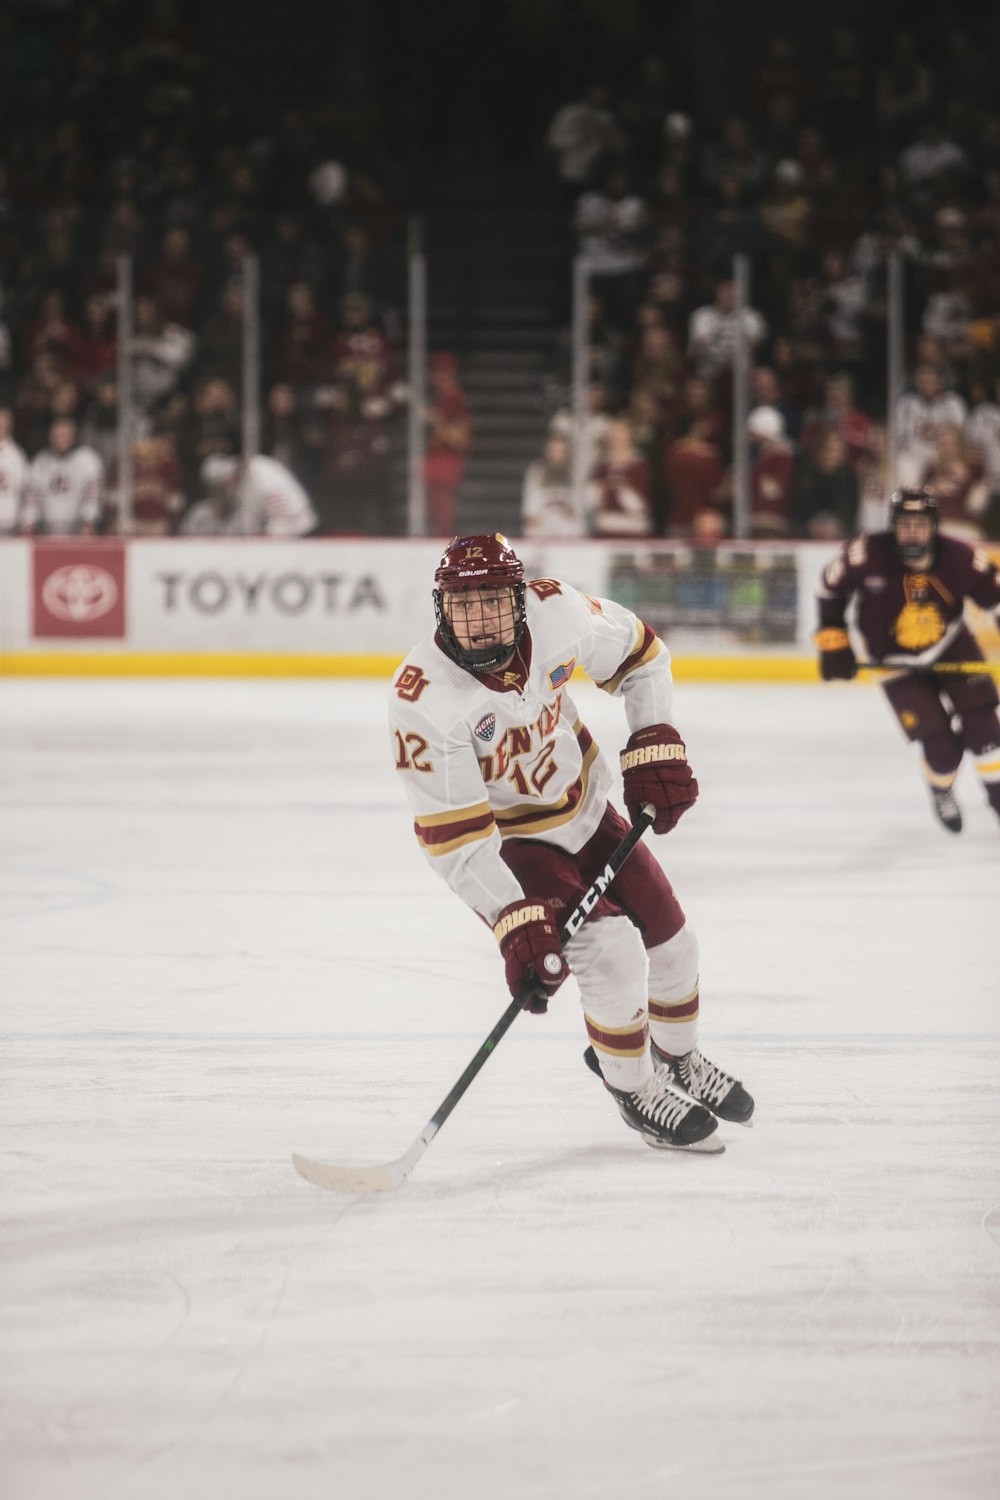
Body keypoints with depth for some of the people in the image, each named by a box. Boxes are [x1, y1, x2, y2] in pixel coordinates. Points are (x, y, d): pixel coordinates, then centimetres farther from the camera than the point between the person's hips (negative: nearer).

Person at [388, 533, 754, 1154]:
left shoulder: (554, 609, -23)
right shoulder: (424, 699, -33)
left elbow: (640, 654, -1)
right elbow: (452, 835, -31)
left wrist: (655, 746, -10)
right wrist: (515, 923, -36)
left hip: (586, 808, 5)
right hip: (505, 839, -5)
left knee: (671, 941, 12)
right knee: (613, 950, -20)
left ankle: (680, 1061, 43)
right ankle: (635, 1093, 6)